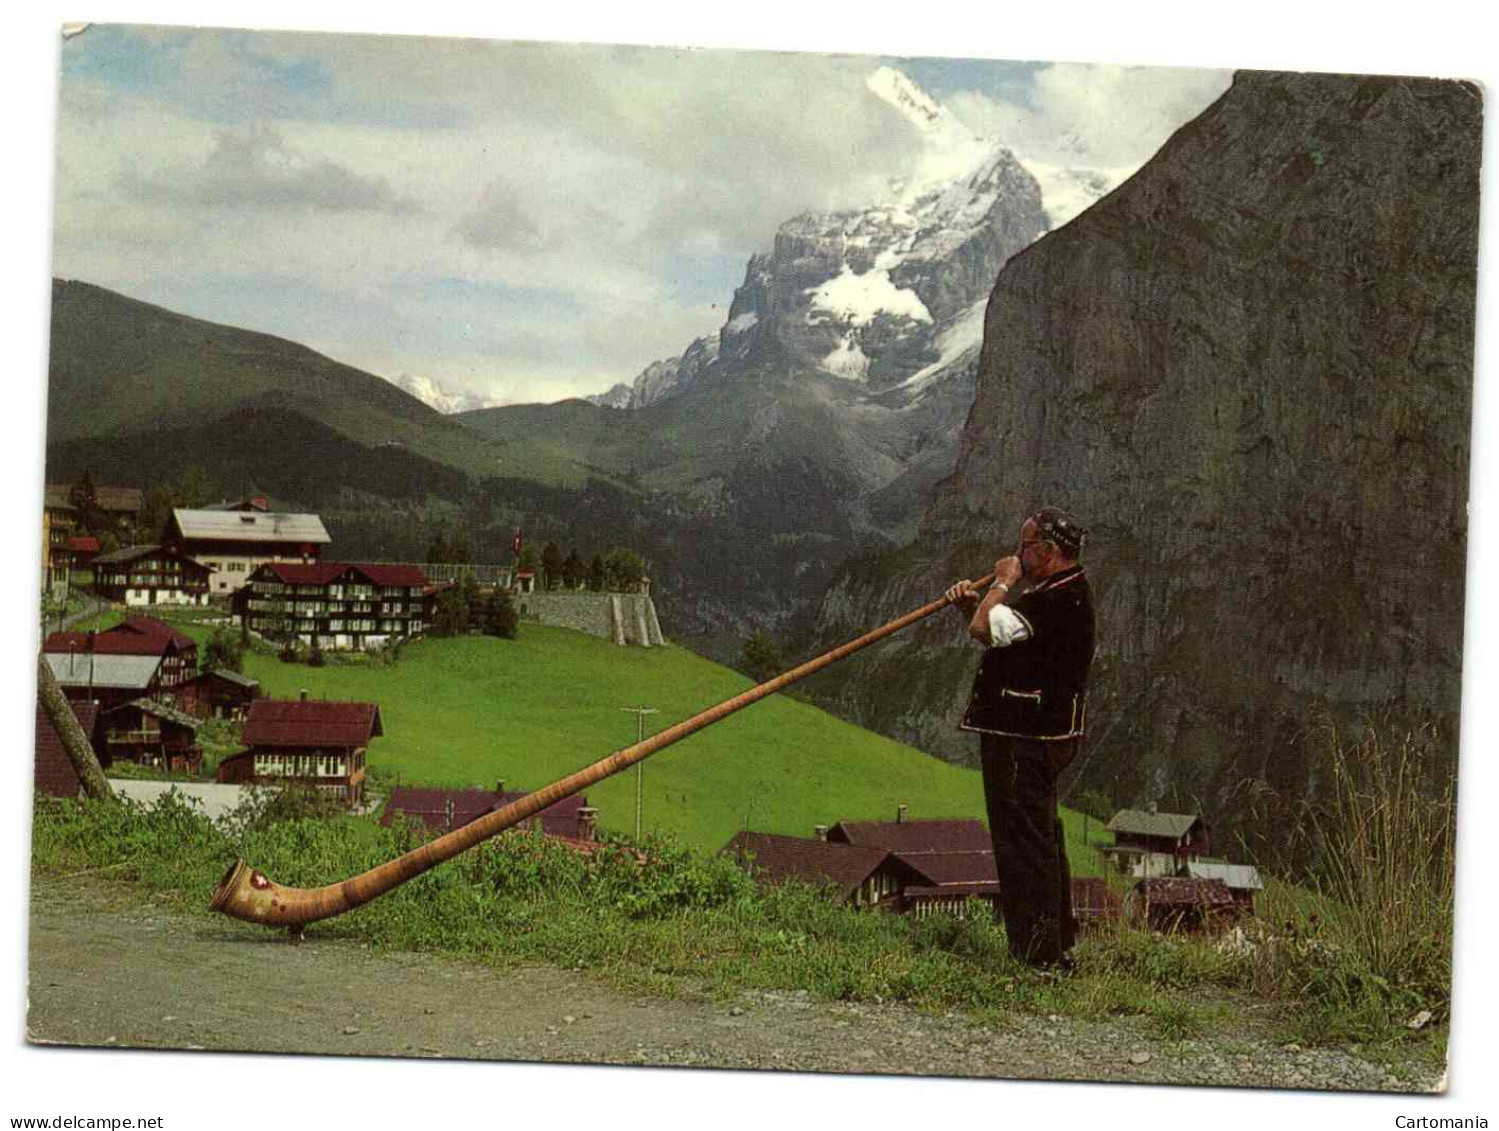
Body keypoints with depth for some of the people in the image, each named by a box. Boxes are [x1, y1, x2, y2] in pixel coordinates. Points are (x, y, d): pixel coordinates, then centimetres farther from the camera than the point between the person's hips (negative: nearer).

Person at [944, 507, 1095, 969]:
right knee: (1039, 840, 18)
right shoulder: (1059, 594, 15)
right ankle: (1056, 946, 28)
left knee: (1025, 840, -6)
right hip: (1037, 738, 11)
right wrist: (972, 605, 5)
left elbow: (985, 631, -25)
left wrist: (1004, 582, -9)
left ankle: (1039, 955, -2)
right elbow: (998, 632, 23)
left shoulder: (1061, 599, -20)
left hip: (1027, 741, -11)